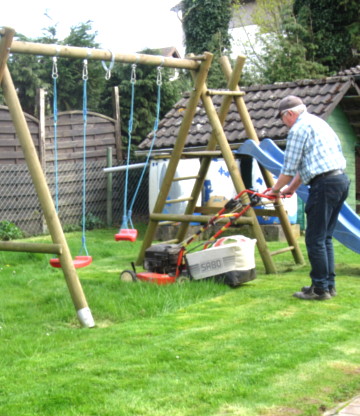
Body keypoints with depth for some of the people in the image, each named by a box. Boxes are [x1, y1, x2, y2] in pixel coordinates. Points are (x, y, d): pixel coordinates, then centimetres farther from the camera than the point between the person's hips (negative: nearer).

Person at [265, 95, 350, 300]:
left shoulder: (298, 129, -6)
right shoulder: (318, 122, 23)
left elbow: (289, 168, -6)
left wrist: (276, 189, 9)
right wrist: (292, 187, 29)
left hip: (325, 184, -10)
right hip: (341, 180, 10)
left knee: (315, 239, -4)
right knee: (325, 238, 15)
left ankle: (320, 289, 0)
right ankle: (329, 285, 18)